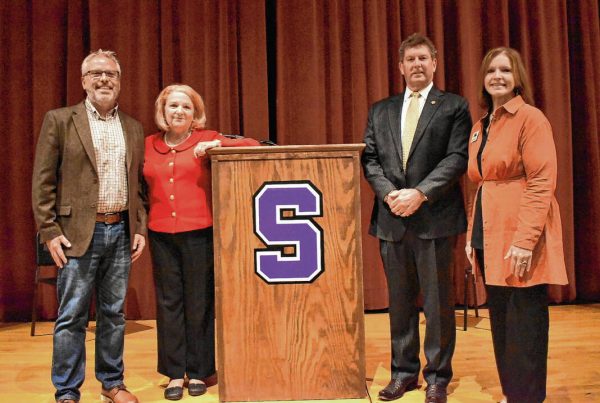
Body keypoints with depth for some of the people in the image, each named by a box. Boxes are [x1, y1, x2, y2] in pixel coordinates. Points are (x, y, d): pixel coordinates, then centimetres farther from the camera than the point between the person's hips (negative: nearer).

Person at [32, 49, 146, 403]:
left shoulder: (134, 128, 12)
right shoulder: (60, 120, 1)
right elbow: (43, 181, -2)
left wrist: (140, 228, 7)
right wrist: (50, 231, -8)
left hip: (121, 231, 4)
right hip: (79, 233, -3)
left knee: (114, 313, 12)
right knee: (72, 317, 3)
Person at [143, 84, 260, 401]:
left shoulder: (205, 140, 1)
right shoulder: (149, 145, 10)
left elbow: (252, 146, -6)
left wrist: (216, 144, -17)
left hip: (199, 232, -3)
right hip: (161, 235, 3)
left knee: (199, 302, 5)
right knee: (169, 302, 8)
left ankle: (197, 371, 19)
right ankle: (175, 373, 19)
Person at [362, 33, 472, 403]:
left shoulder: (455, 106, 5)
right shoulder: (381, 110, 15)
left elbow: (457, 158, -6)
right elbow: (370, 158, 8)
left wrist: (420, 193, -16)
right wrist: (389, 193, -9)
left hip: (435, 217, -3)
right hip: (392, 218, 4)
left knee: (438, 301, 4)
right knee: (400, 301, 11)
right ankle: (404, 372, 24)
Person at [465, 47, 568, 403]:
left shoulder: (531, 118, -7)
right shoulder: (480, 127, 16)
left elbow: (542, 182, -14)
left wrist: (526, 239, -21)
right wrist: (472, 235, 11)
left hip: (520, 238, -7)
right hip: (490, 238, 7)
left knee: (525, 324, 0)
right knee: (500, 321, 13)